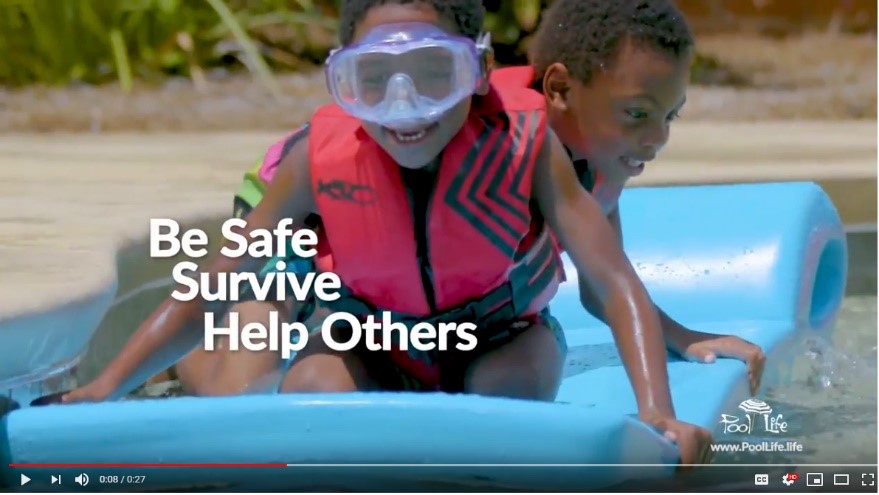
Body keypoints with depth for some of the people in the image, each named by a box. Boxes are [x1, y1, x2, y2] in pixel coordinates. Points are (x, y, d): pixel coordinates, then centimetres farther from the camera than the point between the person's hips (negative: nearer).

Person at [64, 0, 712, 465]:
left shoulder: (525, 144, -29)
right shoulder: (321, 159, -26)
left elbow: (616, 283, -33)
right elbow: (209, 292, -20)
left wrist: (658, 415, -49)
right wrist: (105, 390, -32)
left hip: (501, 336, -1)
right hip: (377, 345, 1)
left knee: (514, 384, -34)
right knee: (309, 385, -30)